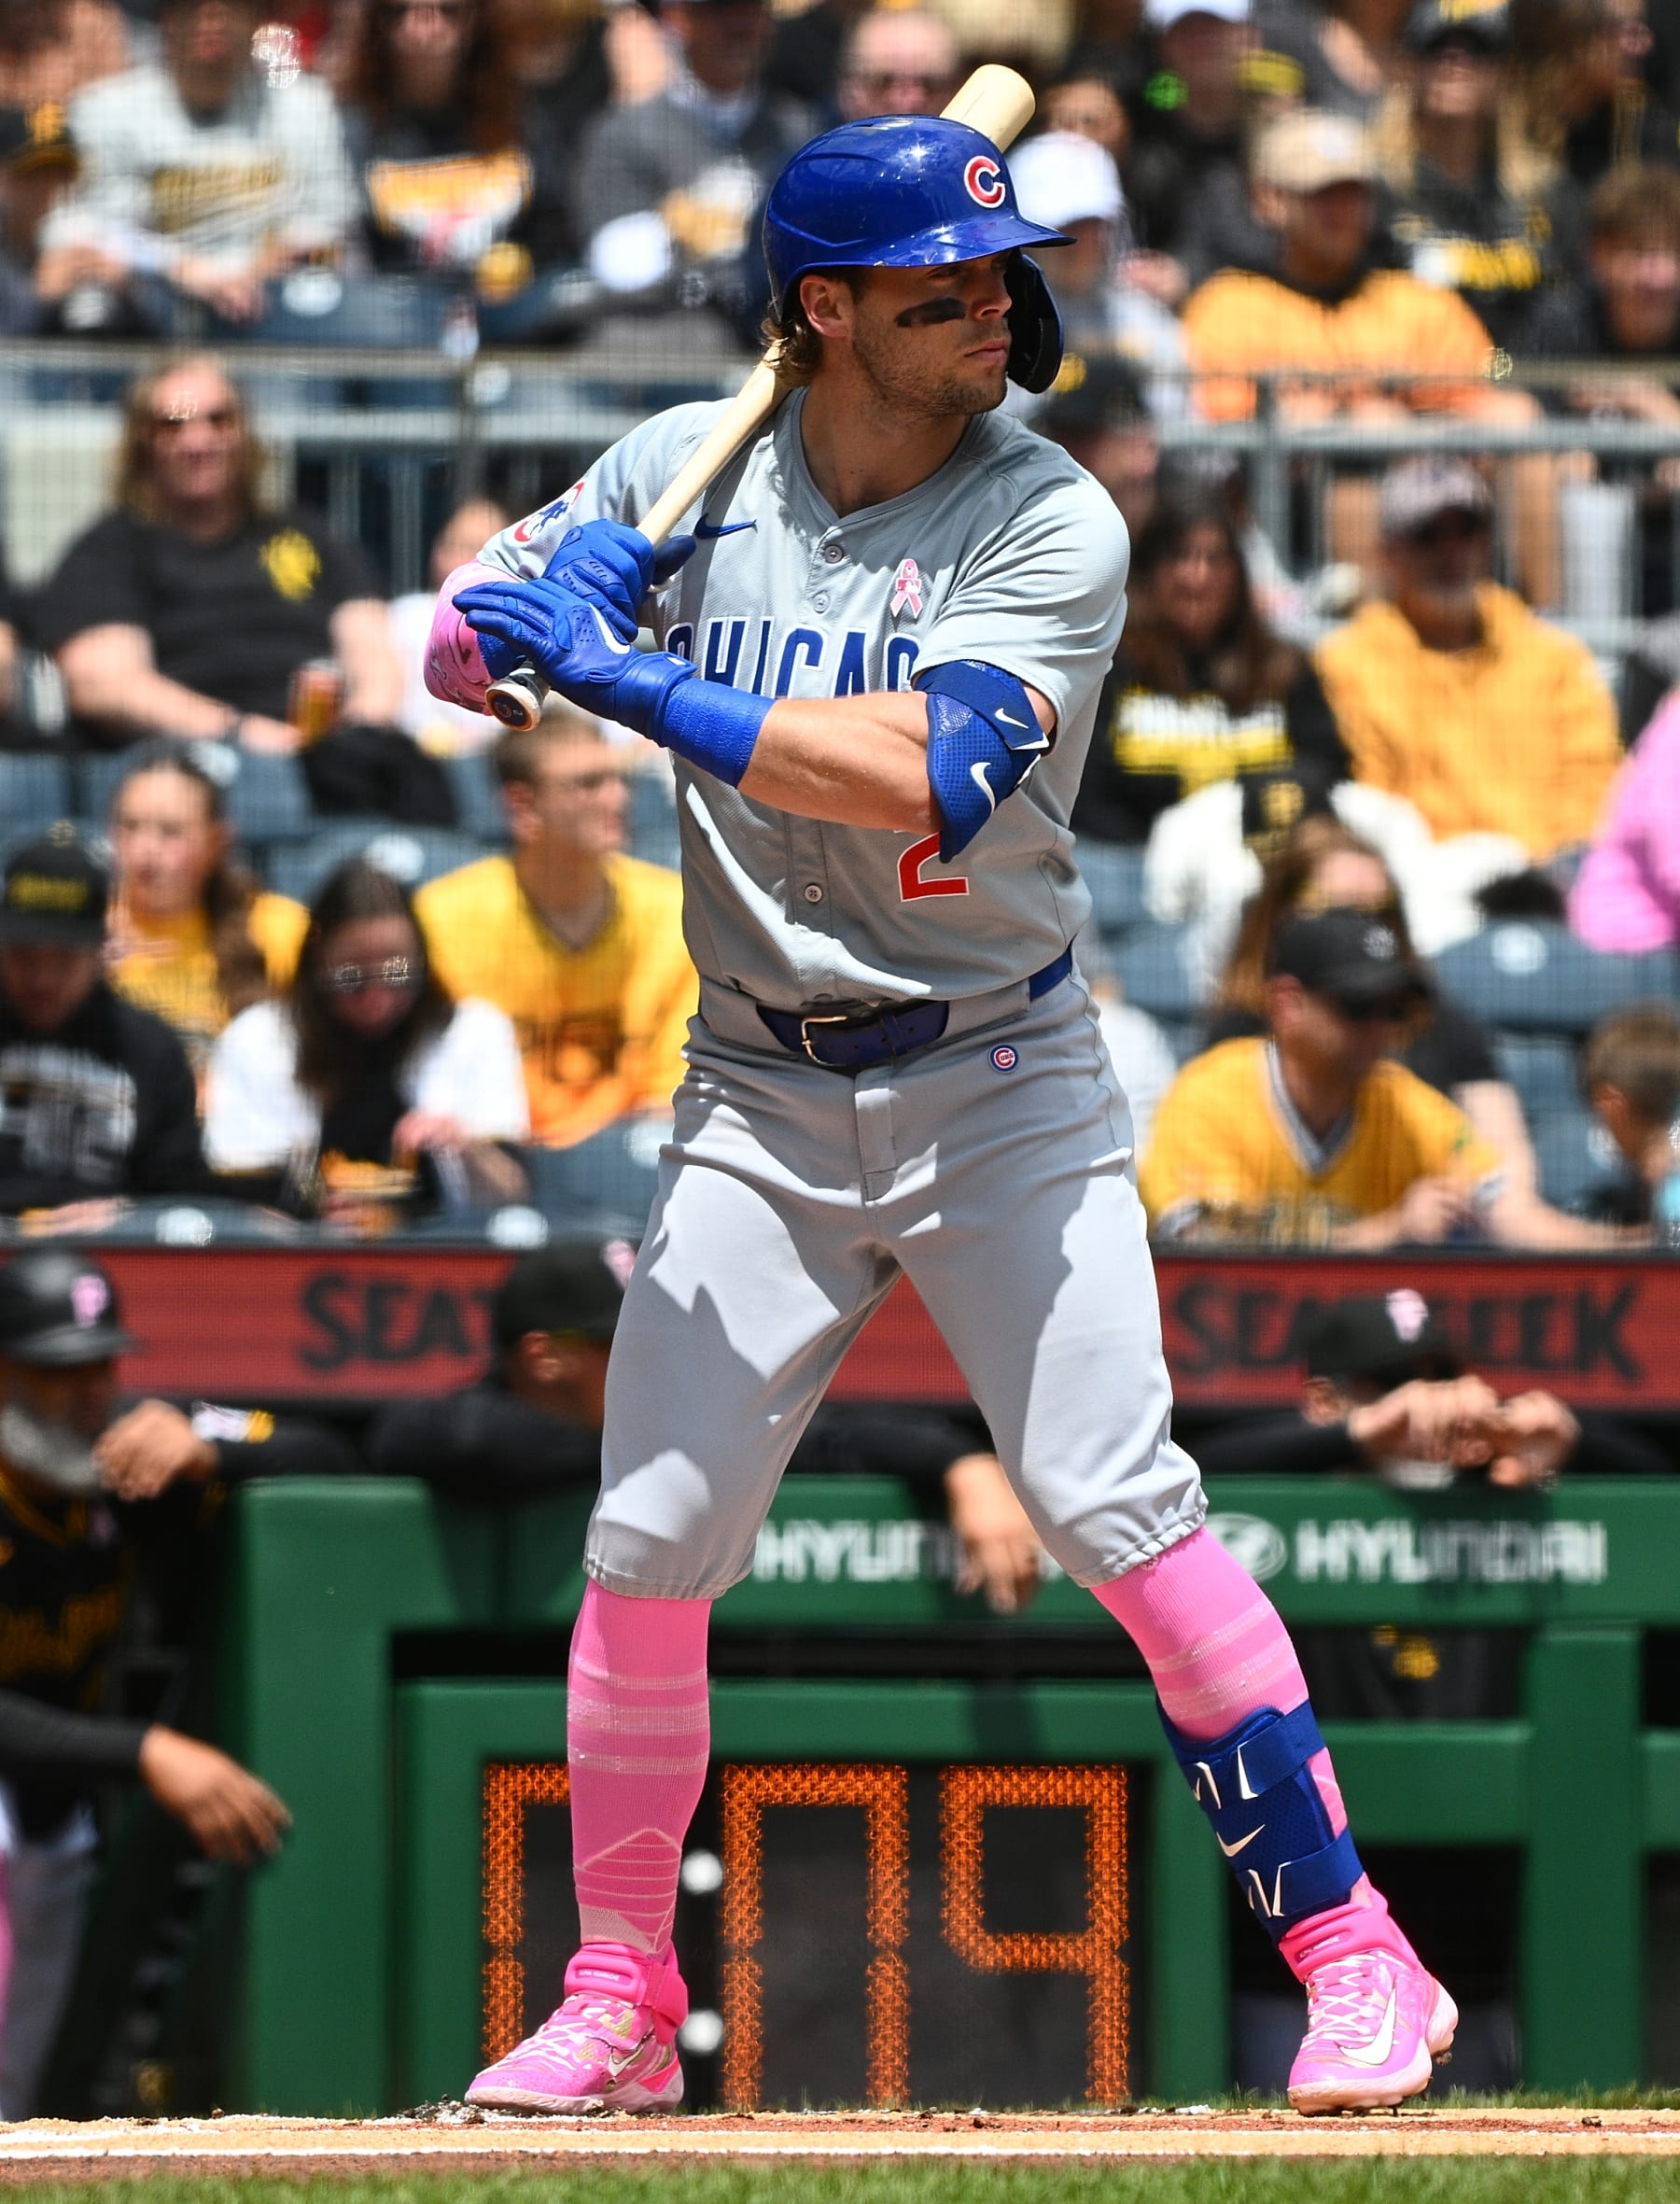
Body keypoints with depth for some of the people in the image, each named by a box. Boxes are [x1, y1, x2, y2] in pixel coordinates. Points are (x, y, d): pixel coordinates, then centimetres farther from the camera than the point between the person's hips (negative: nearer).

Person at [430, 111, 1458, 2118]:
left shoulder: (1050, 524, -11)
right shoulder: (690, 470, 2)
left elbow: (920, 769, -26)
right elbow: (466, 645, 7)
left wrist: (634, 680, -27)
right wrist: (539, 591, -17)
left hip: (997, 1088, -3)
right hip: (762, 1102, 3)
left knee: (1116, 1507, -14)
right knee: (648, 1541, -2)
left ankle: (1351, 1951, -6)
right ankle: (617, 2005, 13)